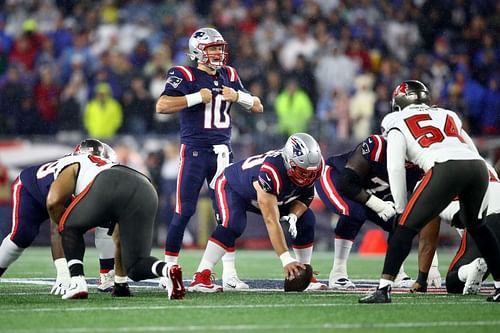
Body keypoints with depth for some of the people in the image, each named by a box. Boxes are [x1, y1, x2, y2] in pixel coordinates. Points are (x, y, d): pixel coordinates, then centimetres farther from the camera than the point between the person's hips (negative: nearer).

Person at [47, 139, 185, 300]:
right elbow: (120, 239, 49)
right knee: (135, 267, 16)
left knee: (70, 228, 25)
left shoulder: (71, 163, 32)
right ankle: (167, 269, -15)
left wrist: (62, 225, 31)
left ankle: (77, 282, 7)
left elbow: (54, 201, 10)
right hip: (147, 194, 5)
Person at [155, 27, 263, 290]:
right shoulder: (185, 76, -7)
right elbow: (162, 106, -21)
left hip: (222, 151, 5)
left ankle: (229, 272, 8)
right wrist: (198, 97, -20)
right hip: (194, 150, -5)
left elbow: (258, 107, 16)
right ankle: (169, 269, 5)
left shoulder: (229, 76, 11)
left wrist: (238, 96, -4)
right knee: (185, 210, -5)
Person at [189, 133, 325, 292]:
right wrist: (286, 260, -50)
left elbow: (303, 198, -6)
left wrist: (293, 216, -28)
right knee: (232, 224, -33)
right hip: (232, 186, -7)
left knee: (306, 219, -6)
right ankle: (201, 277, -32)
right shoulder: (271, 172, -45)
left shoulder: (315, 166, -25)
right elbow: (271, 222, -46)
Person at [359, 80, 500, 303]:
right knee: (476, 225, 29)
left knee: (407, 226, 3)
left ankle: (384, 289, -7)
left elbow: (395, 167, 10)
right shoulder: (448, 116, 35)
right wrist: (482, 205, 38)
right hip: (479, 167, 5)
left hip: (446, 168, -5)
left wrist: (401, 206, 18)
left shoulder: (398, 122, 21)